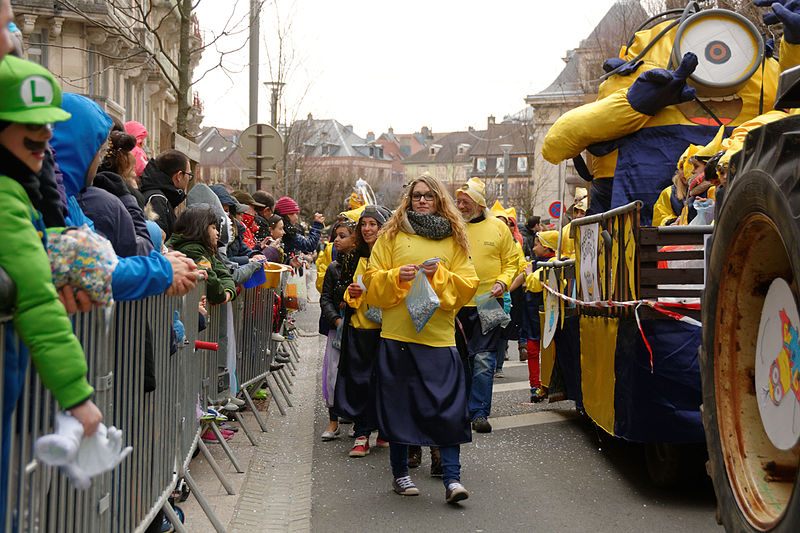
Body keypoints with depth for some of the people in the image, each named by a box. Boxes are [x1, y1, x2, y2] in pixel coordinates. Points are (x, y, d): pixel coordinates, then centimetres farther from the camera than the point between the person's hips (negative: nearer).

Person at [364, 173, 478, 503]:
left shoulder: (454, 240, 12)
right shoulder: (392, 235, 9)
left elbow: (468, 284, 5)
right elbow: (372, 280, 6)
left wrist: (439, 275, -10)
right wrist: (397, 276, -12)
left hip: (439, 335, 0)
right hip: (397, 332, 0)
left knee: (448, 406, -6)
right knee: (398, 402, 5)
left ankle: (452, 478, -3)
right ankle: (399, 473, 20)